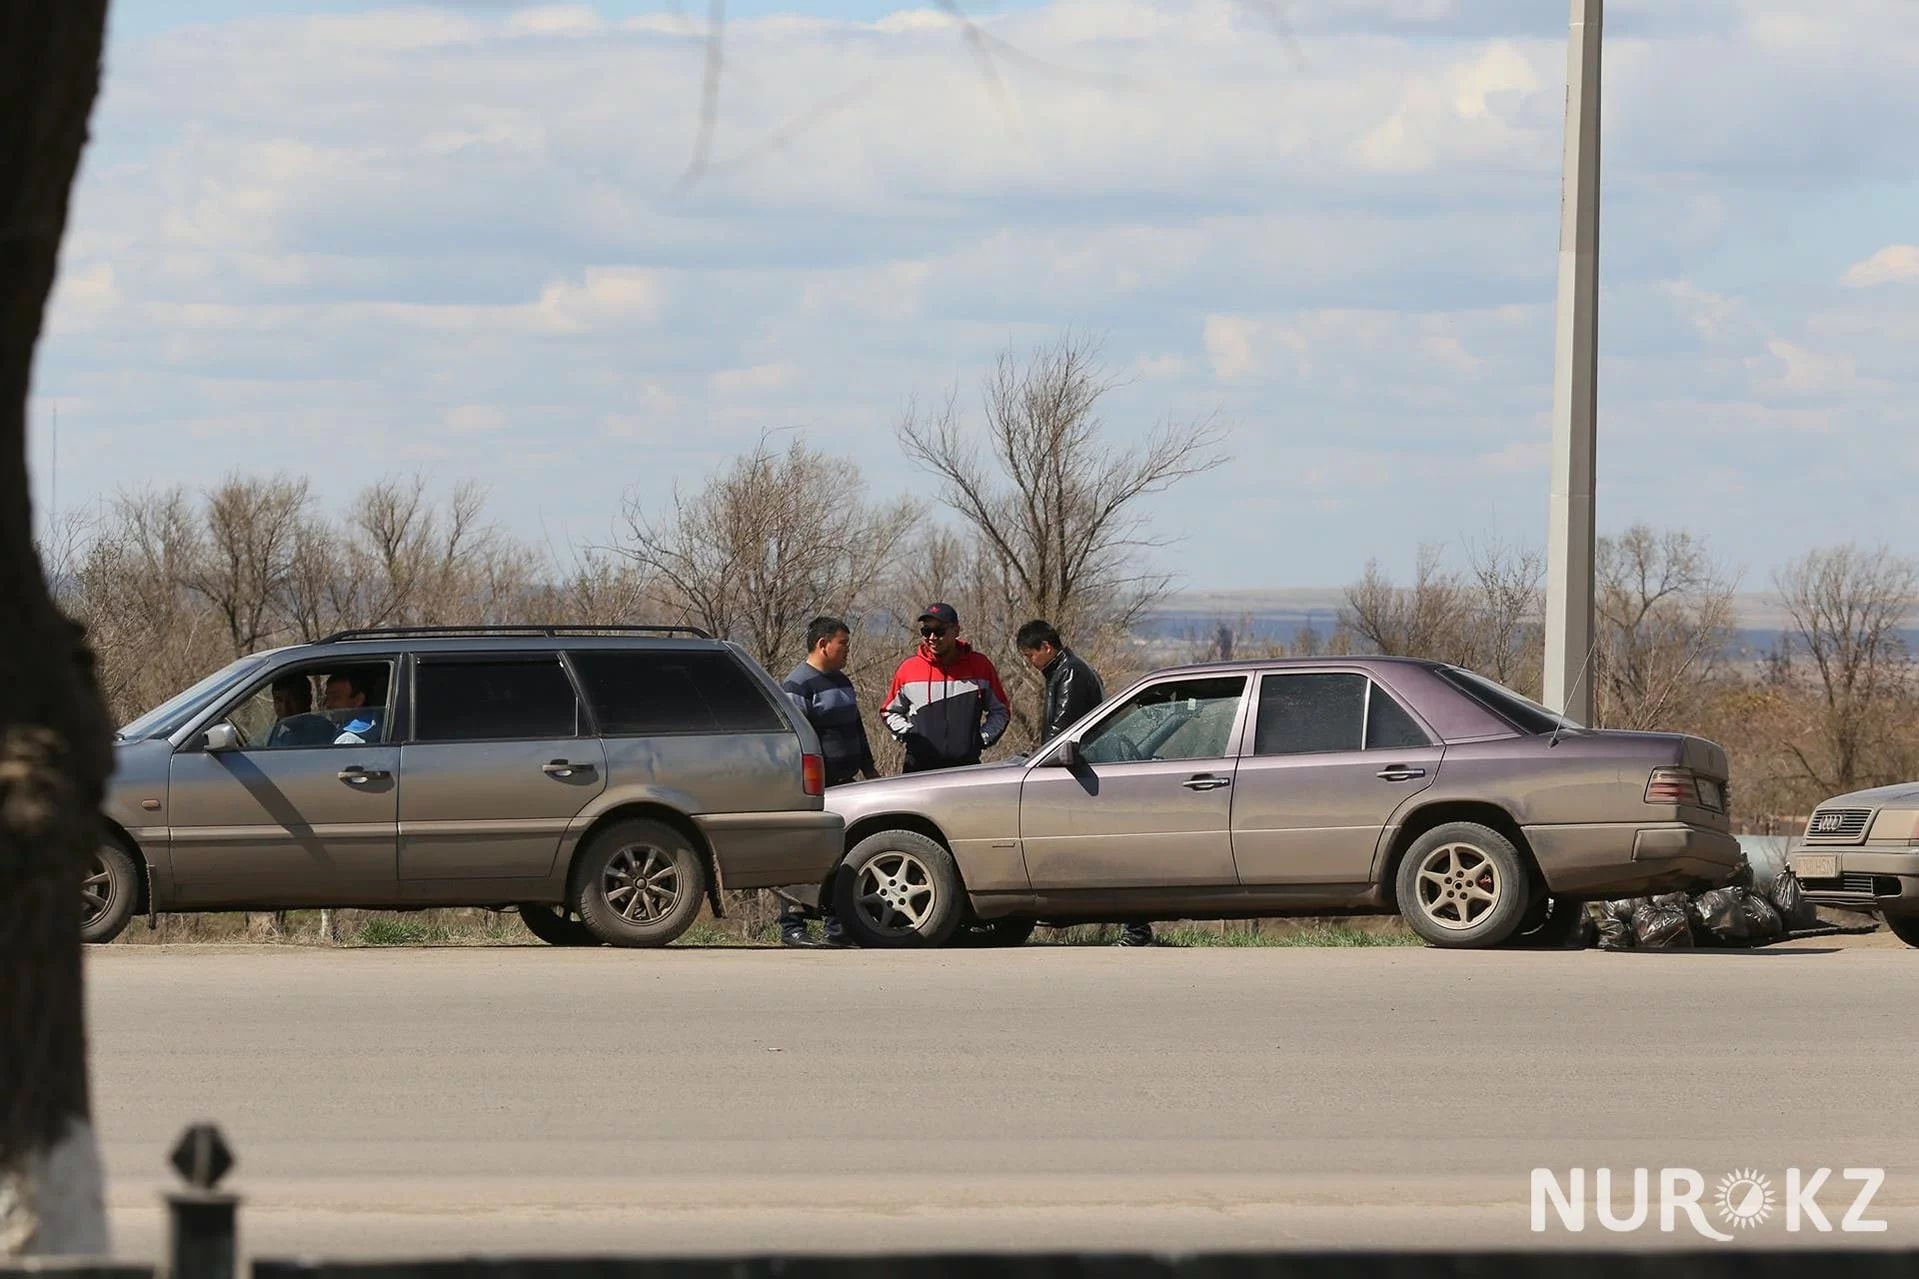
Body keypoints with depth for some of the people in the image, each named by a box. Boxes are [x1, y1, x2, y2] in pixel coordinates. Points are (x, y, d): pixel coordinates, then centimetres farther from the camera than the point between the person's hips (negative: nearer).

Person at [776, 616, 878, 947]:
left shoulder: (841, 682, 20)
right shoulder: (798, 684, -9)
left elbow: (855, 728, 30)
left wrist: (868, 768, 28)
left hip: (843, 784, 9)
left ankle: (837, 926, 14)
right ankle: (792, 927, -7)